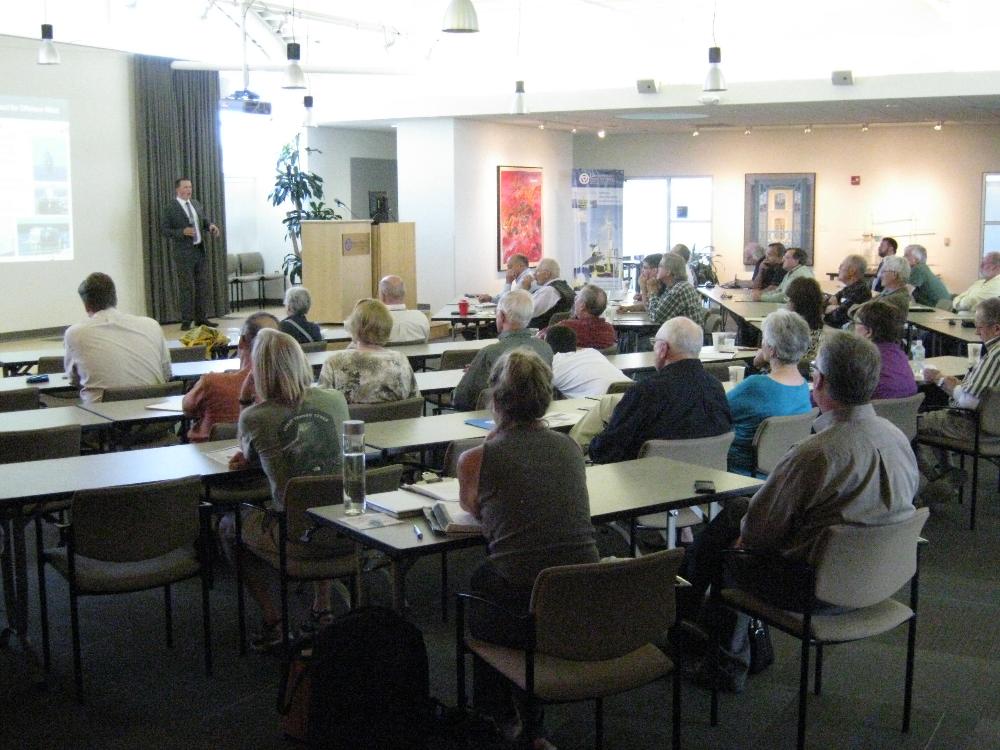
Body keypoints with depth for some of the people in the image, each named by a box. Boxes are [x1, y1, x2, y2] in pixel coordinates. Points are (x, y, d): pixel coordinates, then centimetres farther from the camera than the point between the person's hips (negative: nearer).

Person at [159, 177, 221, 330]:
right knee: (186, 287, -2)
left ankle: (201, 318, 17)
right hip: (184, 252, -6)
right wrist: (182, 232, -21)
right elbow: (164, 229, -9)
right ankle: (186, 321, 4)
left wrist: (211, 226, -3)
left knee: (203, 285, 9)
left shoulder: (197, 204, 11)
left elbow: (205, 220, 19)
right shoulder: (171, 208, -7)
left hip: (200, 250, 6)